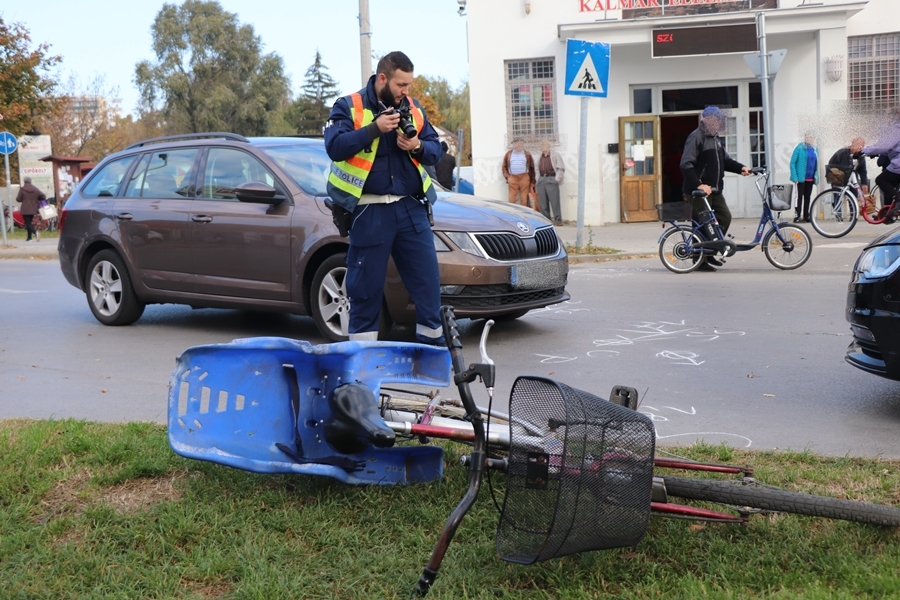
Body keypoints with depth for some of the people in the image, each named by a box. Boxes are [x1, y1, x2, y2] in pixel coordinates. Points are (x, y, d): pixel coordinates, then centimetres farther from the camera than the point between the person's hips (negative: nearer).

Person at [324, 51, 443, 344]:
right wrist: (375, 128, -20)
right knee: (366, 287, 3)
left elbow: (435, 150, 12)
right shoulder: (349, 107, -1)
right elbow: (335, 147, -14)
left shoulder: (413, 109, 12)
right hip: (368, 211, -4)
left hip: (411, 207, 4)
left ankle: (434, 347, 15)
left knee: (428, 280, 4)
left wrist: (418, 146, -9)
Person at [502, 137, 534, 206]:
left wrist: (532, 181, 1)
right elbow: (504, 167, 12)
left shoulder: (527, 154, 9)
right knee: (512, 200, -3)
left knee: (524, 200, -2)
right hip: (512, 178, 0)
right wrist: (507, 177, -1)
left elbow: (532, 168, 7)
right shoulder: (508, 154, 11)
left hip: (524, 178, 0)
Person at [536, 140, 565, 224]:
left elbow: (561, 168, -3)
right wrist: (538, 179, 12)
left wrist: (557, 179, -10)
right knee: (543, 202, 4)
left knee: (554, 201, -8)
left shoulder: (555, 155, 0)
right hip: (541, 180, 6)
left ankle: (558, 220, -4)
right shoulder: (540, 157, 18)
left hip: (551, 180, -6)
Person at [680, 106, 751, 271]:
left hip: (714, 189, 9)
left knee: (725, 217, 6)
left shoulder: (716, 138, 15)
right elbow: (686, 164, -22)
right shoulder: (696, 137, -14)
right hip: (699, 191, -9)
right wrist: (698, 185, -27)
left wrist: (740, 168, 2)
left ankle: (709, 253, 17)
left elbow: (725, 160, 20)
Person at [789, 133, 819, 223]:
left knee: (807, 197, 10)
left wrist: (816, 177, 9)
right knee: (800, 196, -4)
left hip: (810, 178, 6)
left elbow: (816, 165, 16)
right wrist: (794, 177, -15)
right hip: (801, 178, -6)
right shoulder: (799, 148, -7)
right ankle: (797, 216, -2)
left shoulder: (814, 149, 11)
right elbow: (792, 163, -9)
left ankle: (806, 216, 16)